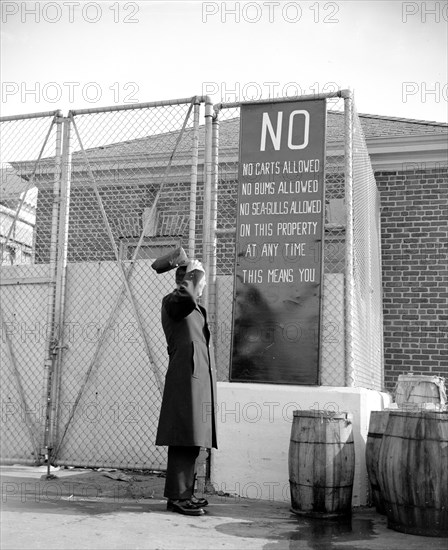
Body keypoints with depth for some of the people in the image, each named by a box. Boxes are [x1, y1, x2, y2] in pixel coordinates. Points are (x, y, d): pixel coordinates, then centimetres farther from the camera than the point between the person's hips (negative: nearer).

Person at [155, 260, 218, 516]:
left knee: (193, 440, 11)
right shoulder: (171, 301, -6)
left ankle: (185, 492, 18)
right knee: (184, 440, -8)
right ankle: (177, 497, -2)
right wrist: (192, 272, -17)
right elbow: (186, 298, -29)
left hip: (200, 379, 9)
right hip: (185, 377, -9)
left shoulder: (195, 307, 22)